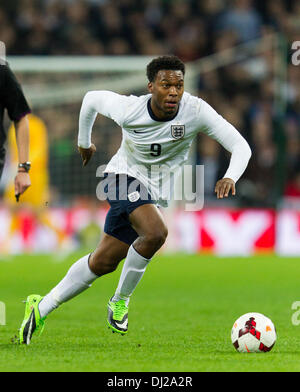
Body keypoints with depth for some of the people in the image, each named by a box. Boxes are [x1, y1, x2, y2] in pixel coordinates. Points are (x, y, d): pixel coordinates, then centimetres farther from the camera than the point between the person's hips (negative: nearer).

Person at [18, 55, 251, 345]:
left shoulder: (196, 111, -20)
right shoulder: (128, 110, -21)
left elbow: (240, 145, -21)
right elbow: (92, 98, 1)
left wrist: (230, 177, -40)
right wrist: (84, 141, 16)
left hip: (153, 192, 4)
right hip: (124, 178, -4)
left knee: (103, 262, 6)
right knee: (155, 233, -30)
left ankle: (41, 309, 23)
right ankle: (120, 302, -8)